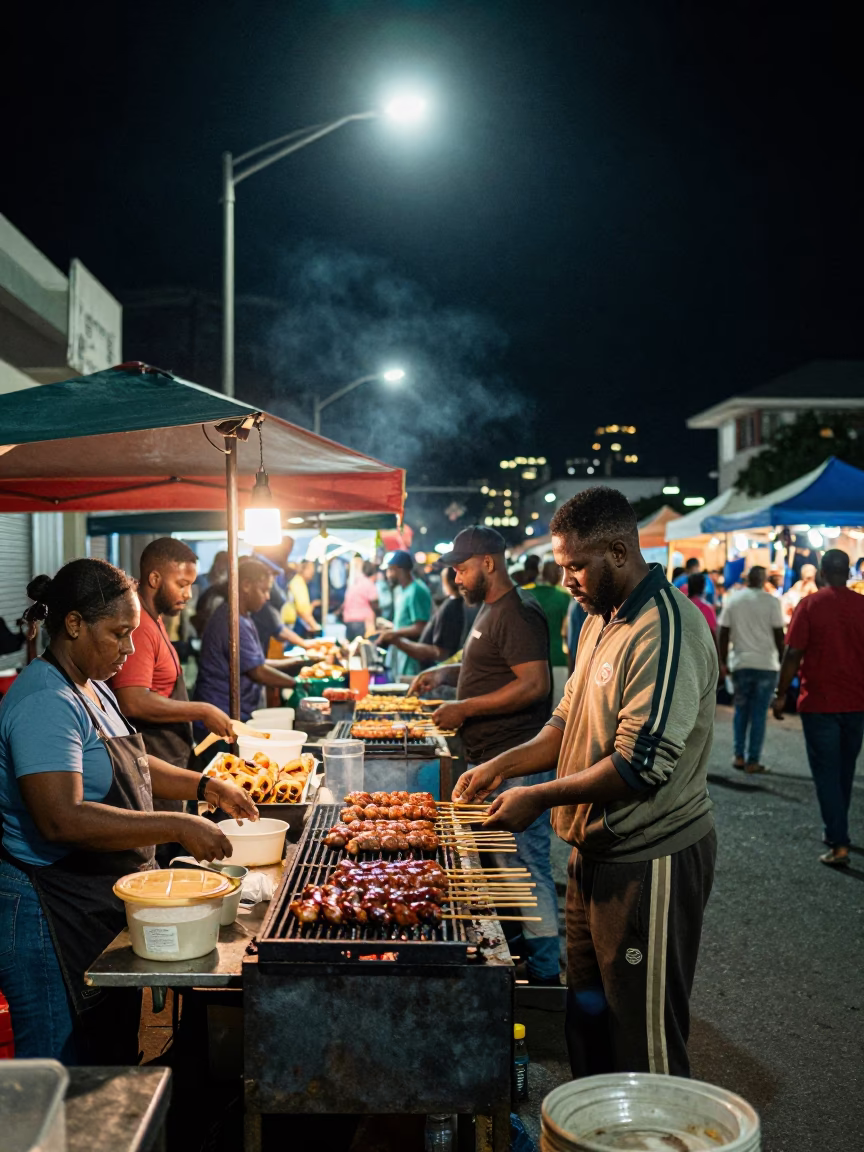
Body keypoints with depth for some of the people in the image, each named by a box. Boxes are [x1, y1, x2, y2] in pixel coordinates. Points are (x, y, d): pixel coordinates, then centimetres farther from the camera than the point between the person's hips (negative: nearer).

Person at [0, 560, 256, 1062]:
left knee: (114, 1051, 19)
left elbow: (128, 765, 23)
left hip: (104, 905, 10)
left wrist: (208, 786, 10)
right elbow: (62, 819, -31)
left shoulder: (92, 689, 11)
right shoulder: (45, 703, -22)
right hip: (52, 915, -10)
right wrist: (177, 827, -29)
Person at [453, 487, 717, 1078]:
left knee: (645, 1042, 4)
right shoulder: (602, 620, 11)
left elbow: (642, 765, -26)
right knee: (588, 1016, 22)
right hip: (598, 852, 10)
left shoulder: (666, 630, -21)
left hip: (651, 863, -10)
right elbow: (570, 722, 18)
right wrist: (503, 766, 4)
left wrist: (540, 797, -18)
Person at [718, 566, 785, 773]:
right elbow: (779, 635, -5)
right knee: (759, 713, 2)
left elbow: (724, 634, 4)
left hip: (740, 663, 2)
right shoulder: (772, 602, -4)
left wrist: (723, 662, 11)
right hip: (766, 664, -2)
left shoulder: (732, 601, 4)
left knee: (741, 710, 16)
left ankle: (739, 756, 13)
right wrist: (782, 661, 5)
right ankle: (753, 761, 3)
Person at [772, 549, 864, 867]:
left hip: (819, 702, -4)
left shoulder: (810, 605, -9)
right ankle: (836, 831, 32)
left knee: (826, 774, 1)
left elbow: (793, 653, -12)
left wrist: (781, 694, -4)